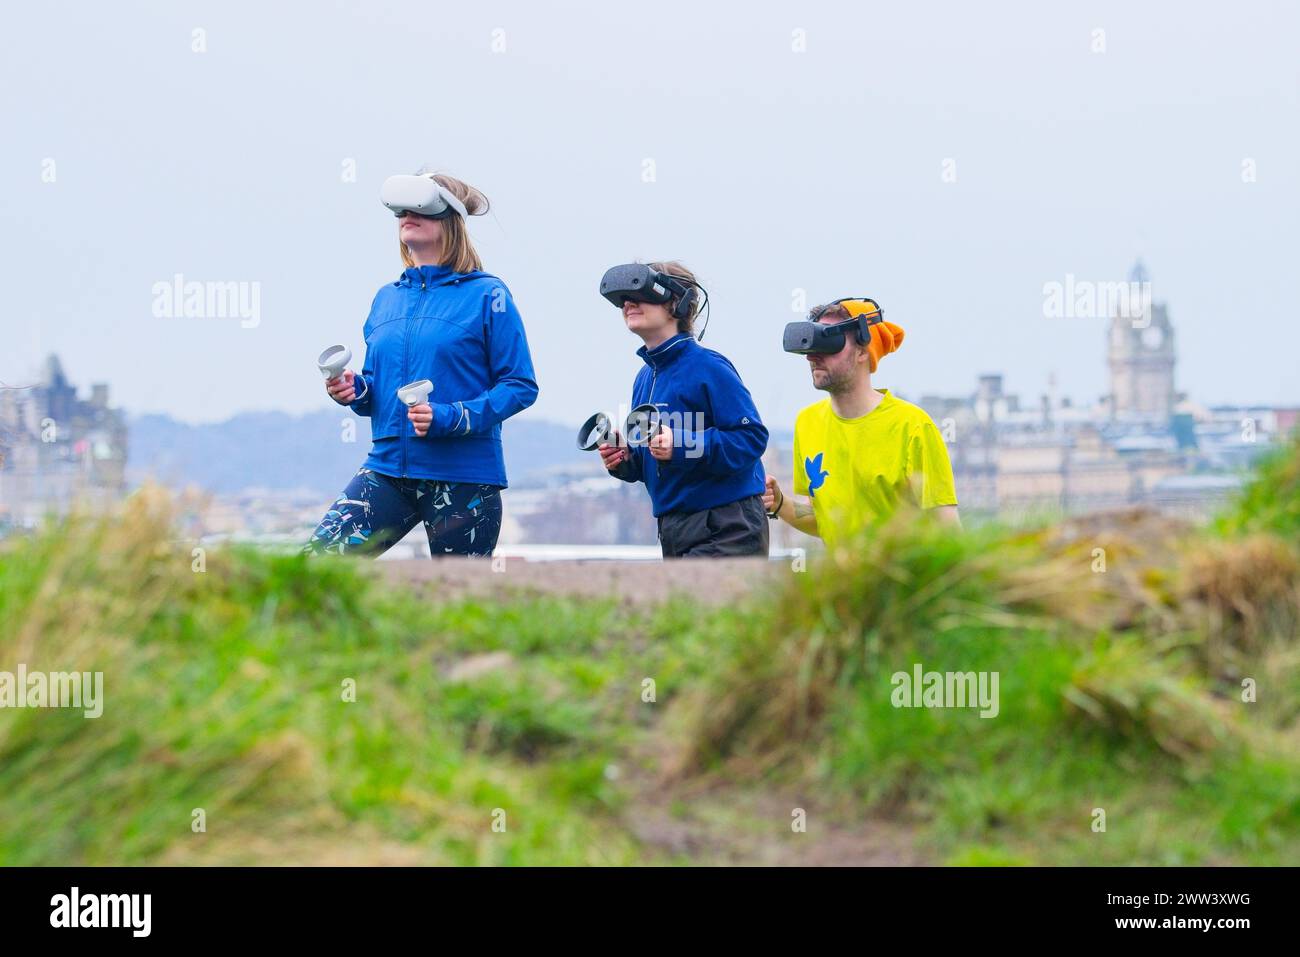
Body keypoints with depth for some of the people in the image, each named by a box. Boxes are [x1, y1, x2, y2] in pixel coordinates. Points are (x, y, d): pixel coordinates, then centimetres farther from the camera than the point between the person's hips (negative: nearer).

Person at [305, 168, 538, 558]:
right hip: (388, 468, 5)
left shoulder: (487, 295, -3)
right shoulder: (386, 298, 14)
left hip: (464, 477, -5)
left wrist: (450, 418, -19)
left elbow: (521, 386, -7)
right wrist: (355, 391, -2)